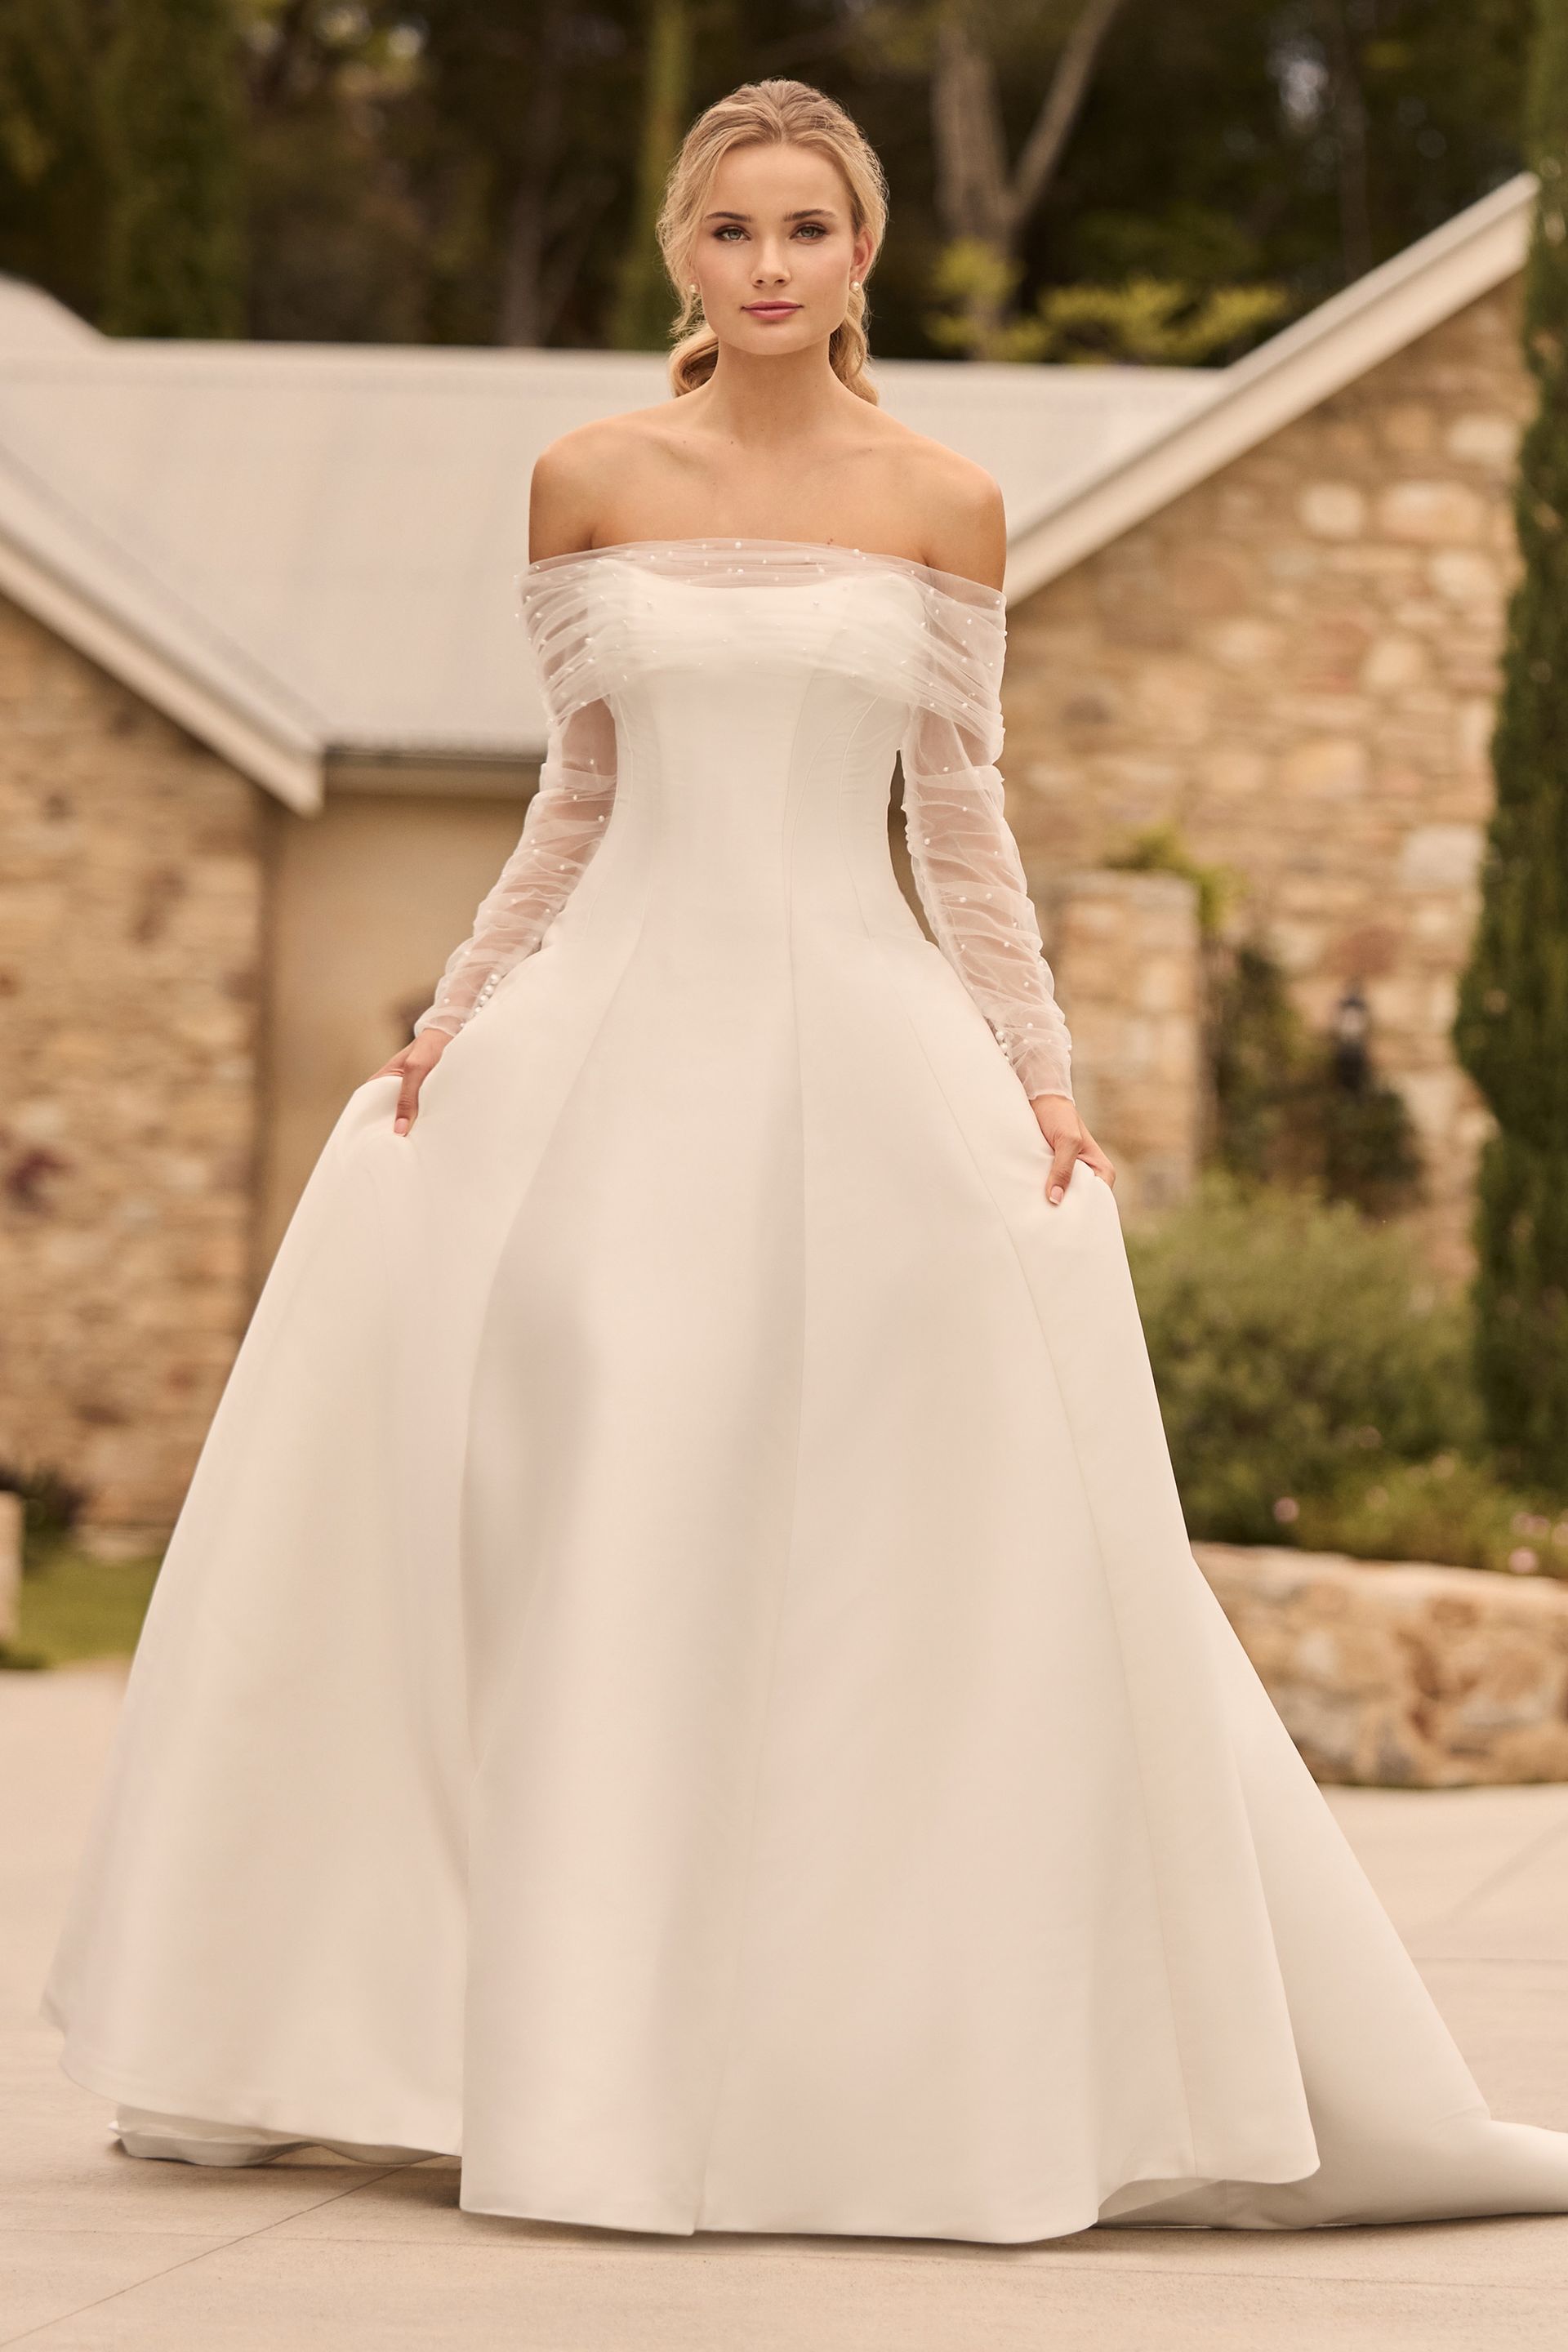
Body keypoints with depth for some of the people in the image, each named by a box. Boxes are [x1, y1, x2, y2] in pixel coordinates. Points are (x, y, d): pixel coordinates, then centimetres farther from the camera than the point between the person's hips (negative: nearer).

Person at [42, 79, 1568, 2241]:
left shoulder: (942, 506, 4)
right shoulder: (590, 483, 6)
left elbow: (962, 823, 7)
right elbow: (577, 802, 12)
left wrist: (1043, 1074, -1)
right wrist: (456, 1012, 4)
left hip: (863, 1040, -1)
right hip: (618, 1029, 1)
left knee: (973, 1565, -4)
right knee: (580, 1562, -2)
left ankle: (948, 2063, 9)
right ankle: (582, 2064, 10)